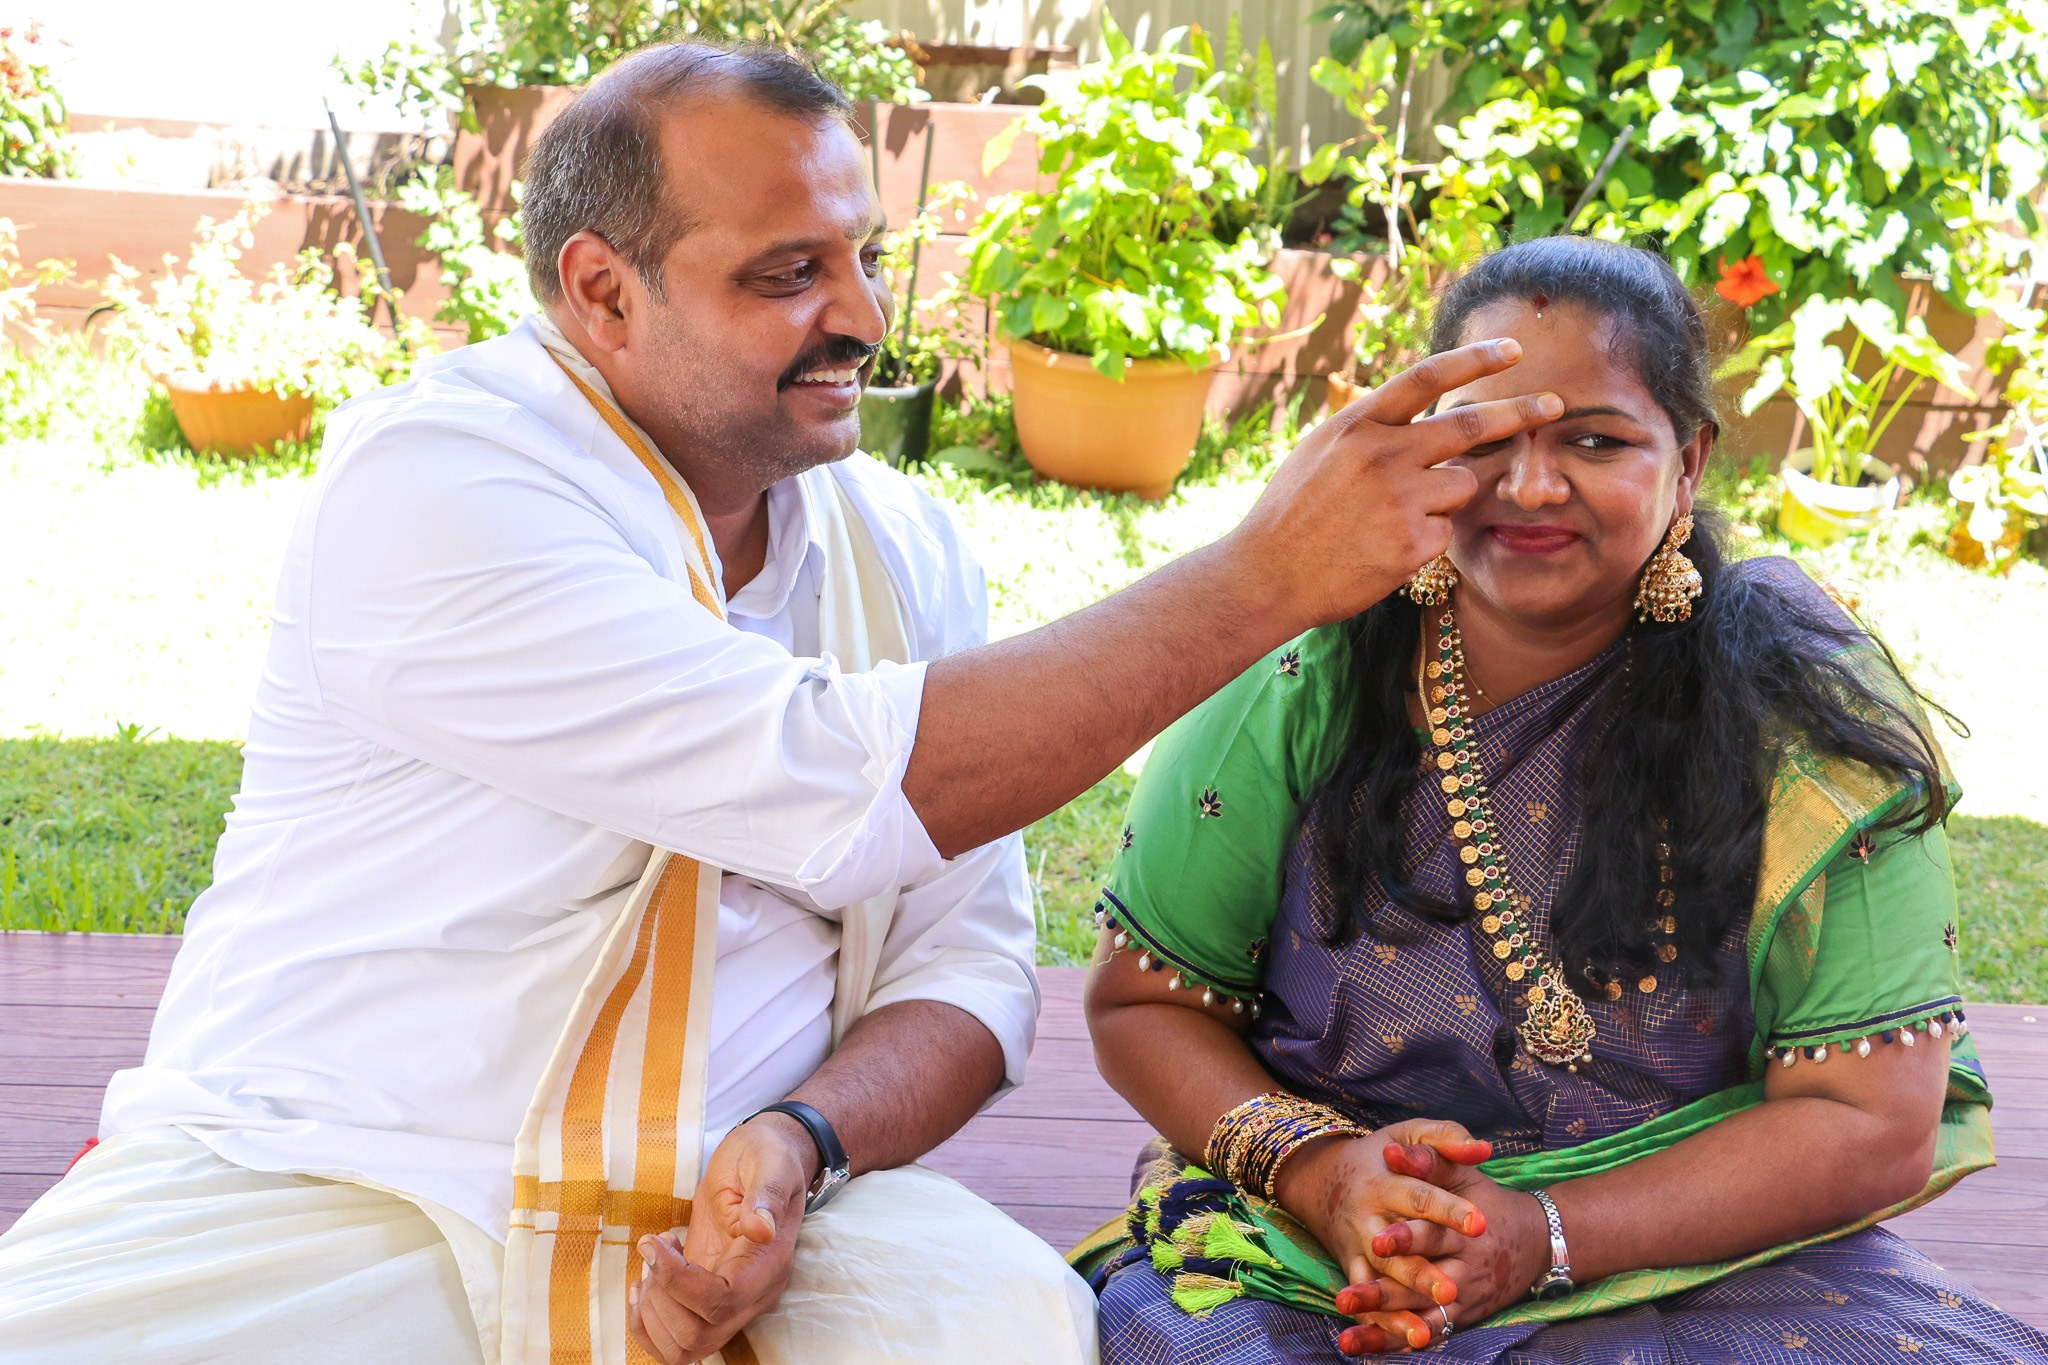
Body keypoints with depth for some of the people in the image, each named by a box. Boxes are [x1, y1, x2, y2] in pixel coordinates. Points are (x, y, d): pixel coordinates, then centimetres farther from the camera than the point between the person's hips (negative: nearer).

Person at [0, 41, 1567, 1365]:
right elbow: (849, 790, -22)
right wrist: (1270, 575, -19)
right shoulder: (428, 475, -13)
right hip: (323, 1192, -4)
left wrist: (800, 1143, -16)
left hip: (727, 1206, 4)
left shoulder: (908, 548, 8)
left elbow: (968, 968, 7)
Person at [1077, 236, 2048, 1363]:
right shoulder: (1303, 683, -3)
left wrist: (1544, 1236, -19)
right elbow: (1142, 1000, 6)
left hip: (1709, 1263, 1)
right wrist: (1321, 1170, -14)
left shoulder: (1805, 723, -5)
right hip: (1303, 1269, 0)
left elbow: (1872, 1122, -7)